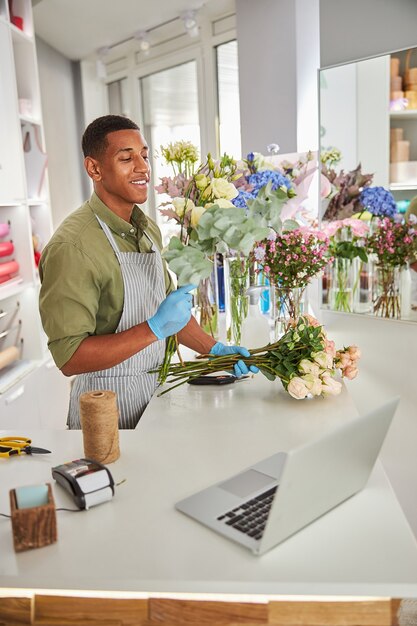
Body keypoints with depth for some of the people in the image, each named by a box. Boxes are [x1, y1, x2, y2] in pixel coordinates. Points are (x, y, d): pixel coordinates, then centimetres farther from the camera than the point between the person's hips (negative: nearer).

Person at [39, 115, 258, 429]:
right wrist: (155, 329, -29)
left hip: (156, 391, 8)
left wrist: (214, 349, 3)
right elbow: (69, 357, -24)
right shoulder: (72, 246, -22)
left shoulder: (149, 229, 5)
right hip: (108, 409, -7)